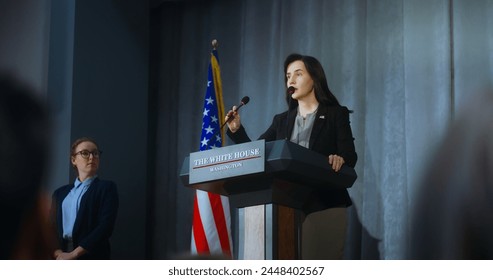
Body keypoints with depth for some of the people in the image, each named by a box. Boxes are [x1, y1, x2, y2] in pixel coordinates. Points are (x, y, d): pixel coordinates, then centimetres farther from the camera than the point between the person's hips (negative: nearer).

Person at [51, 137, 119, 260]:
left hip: (91, 259, -4)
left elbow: (105, 227, -7)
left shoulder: (107, 188, 5)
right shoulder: (60, 193, 20)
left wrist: (73, 254, -13)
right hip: (62, 262, 4)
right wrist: (57, 252, -10)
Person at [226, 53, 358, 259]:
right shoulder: (282, 120, 17)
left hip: (325, 205, -4)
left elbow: (350, 156, -5)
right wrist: (236, 130, -3)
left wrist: (339, 159, -28)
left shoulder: (336, 114, 5)